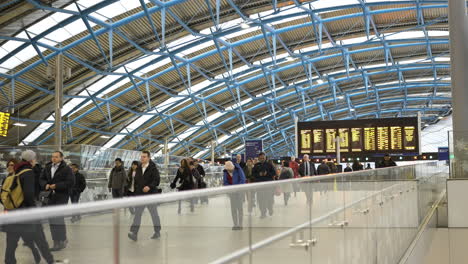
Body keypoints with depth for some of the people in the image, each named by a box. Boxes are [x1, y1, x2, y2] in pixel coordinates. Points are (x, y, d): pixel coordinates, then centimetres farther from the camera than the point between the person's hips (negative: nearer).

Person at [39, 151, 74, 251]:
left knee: (58, 218, -12)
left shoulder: (66, 169, -6)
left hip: (61, 196, -6)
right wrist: (46, 185, -6)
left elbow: (71, 182, -13)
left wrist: (56, 186, -17)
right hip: (50, 196, 6)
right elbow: (42, 179, 17)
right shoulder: (47, 168, 12)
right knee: (52, 218, 8)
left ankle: (62, 241, -4)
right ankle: (56, 241, 18)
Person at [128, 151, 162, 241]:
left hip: (151, 194, -5)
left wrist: (149, 186, -29)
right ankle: (134, 233, -10)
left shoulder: (153, 168, -8)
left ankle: (157, 232, 22)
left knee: (154, 214, 8)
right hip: (139, 195, 5)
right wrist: (136, 190, 13)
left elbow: (157, 180, -15)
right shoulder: (138, 168, 10)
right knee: (137, 214, -5)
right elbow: (135, 180, 19)